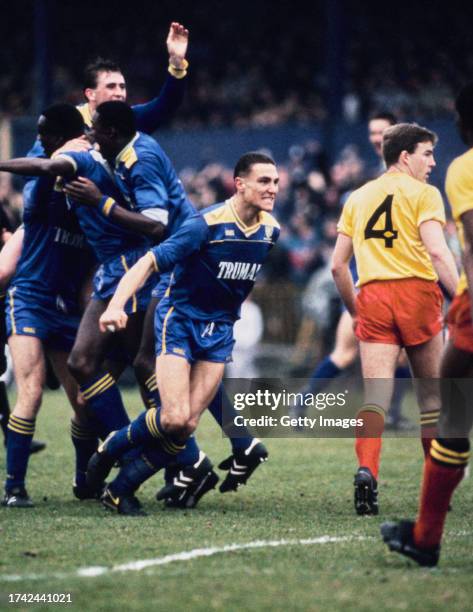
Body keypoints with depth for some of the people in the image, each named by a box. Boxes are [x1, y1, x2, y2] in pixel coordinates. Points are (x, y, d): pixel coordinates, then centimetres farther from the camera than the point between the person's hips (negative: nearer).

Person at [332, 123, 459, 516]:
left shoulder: (357, 198, 18)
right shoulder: (423, 193, 2)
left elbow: (338, 266, 17)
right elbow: (437, 251, -12)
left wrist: (355, 311, 27)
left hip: (372, 297, 4)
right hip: (416, 291, -4)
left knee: (376, 394, -4)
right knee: (432, 391, 10)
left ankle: (366, 470, -26)